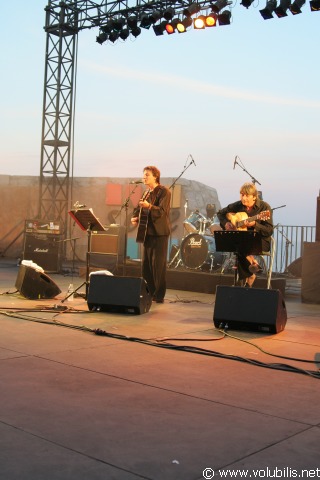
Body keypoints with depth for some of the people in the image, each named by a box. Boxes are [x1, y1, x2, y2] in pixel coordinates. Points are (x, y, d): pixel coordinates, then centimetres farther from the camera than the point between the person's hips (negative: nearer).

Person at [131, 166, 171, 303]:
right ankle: (149, 293, 18)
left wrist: (149, 206, -36)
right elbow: (138, 208, 22)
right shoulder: (147, 193, 16)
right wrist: (134, 217, 1)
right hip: (147, 232, 8)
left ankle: (159, 296, 0)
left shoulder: (164, 191, -9)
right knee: (146, 265, 9)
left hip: (159, 232, -8)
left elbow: (162, 211, -19)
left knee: (158, 265, -6)